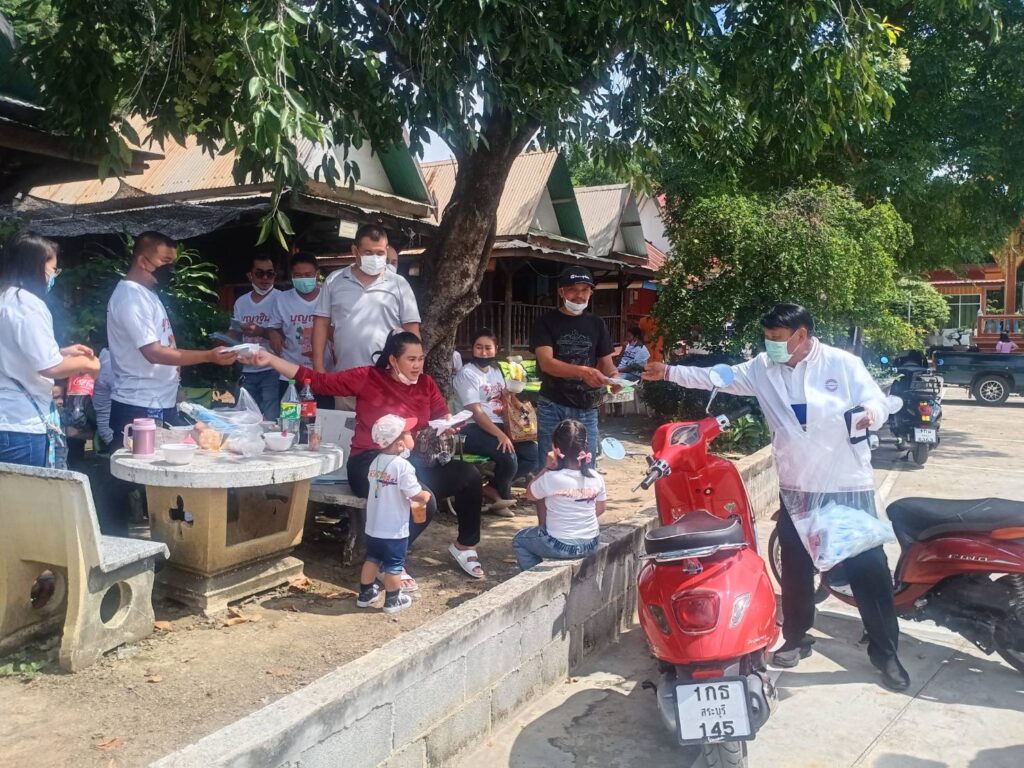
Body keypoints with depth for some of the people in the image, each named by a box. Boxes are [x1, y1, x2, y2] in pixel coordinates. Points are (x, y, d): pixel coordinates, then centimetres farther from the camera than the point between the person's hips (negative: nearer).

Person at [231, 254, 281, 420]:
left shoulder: (280, 299, -6)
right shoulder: (241, 302, 11)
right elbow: (235, 335, 19)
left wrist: (262, 332, -29)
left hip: (271, 370, -5)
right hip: (247, 371, 5)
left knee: (270, 420, -8)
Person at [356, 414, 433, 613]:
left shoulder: (376, 462, 2)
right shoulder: (403, 466, -22)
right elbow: (416, 494, -22)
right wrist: (426, 496, 0)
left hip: (373, 526, 7)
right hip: (394, 529, -7)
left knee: (372, 559, 21)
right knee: (394, 565, 8)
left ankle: (365, 594, 32)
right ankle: (393, 600, 19)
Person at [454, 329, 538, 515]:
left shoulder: (496, 370, 14)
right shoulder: (467, 373, -9)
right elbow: (476, 412, -18)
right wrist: (500, 435, -25)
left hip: (500, 425, 8)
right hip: (474, 430, -8)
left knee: (532, 453, -5)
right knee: (508, 456, -28)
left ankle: (492, 488, 2)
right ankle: (501, 494, 4)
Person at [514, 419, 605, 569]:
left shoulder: (551, 478, -23)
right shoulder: (596, 478, -9)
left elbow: (529, 494, -2)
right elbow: (600, 510, 6)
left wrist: (547, 468, -5)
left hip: (561, 546, -5)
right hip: (591, 544, 5)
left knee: (519, 540, 22)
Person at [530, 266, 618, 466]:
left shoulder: (597, 324, 10)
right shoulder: (546, 322, -2)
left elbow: (606, 363, 10)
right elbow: (546, 362, -16)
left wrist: (614, 376, -15)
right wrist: (582, 371, -32)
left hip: (587, 409, 3)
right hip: (553, 408, -3)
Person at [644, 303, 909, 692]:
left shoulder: (843, 364, -8)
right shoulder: (763, 368, 1)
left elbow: (879, 403, -6)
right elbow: (717, 377, 4)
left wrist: (870, 412, -29)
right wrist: (669, 372, 0)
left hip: (848, 487, -3)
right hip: (796, 489, 3)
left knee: (869, 569, 3)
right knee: (795, 569, 14)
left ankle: (885, 651, 18)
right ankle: (796, 637, 32)